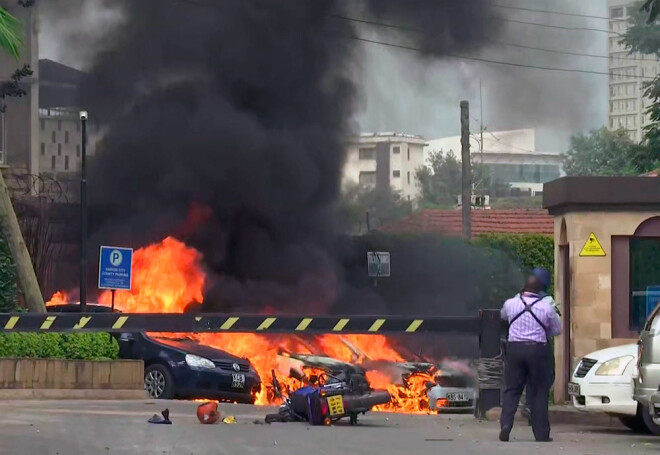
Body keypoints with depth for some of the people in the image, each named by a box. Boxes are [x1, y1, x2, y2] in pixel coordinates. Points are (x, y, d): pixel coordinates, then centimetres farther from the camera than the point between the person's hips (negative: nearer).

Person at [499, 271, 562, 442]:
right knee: (539, 392, 6)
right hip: (538, 350, -1)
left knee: (512, 390, 7)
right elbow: (557, 329, 9)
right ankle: (541, 434, 6)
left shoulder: (510, 304, 2)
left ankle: (505, 425, -11)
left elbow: (503, 316, 26)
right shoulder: (546, 307, -2)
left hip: (515, 348, 1)